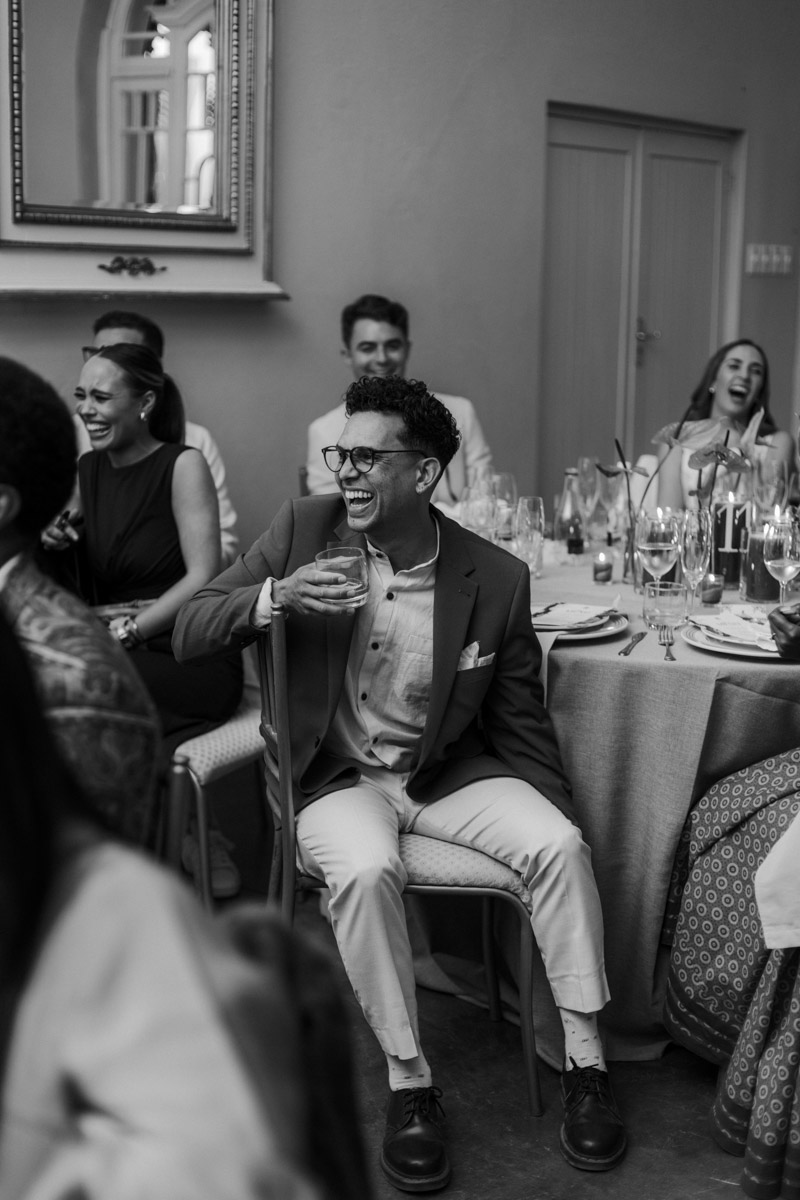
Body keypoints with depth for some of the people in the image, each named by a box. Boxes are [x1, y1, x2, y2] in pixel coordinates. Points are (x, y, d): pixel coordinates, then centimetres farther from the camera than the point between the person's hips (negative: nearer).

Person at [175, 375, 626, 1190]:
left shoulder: (496, 578, -7)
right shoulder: (304, 528, -5)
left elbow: (520, 720, 3)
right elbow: (189, 634, -4)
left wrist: (557, 822, -3)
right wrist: (274, 596, -23)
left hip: (451, 774, 1)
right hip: (341, 778, -1)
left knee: (560, 847, -23)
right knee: (366, 871, -32)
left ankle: (584, 1064, -6)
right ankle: (408, 1084, -16)